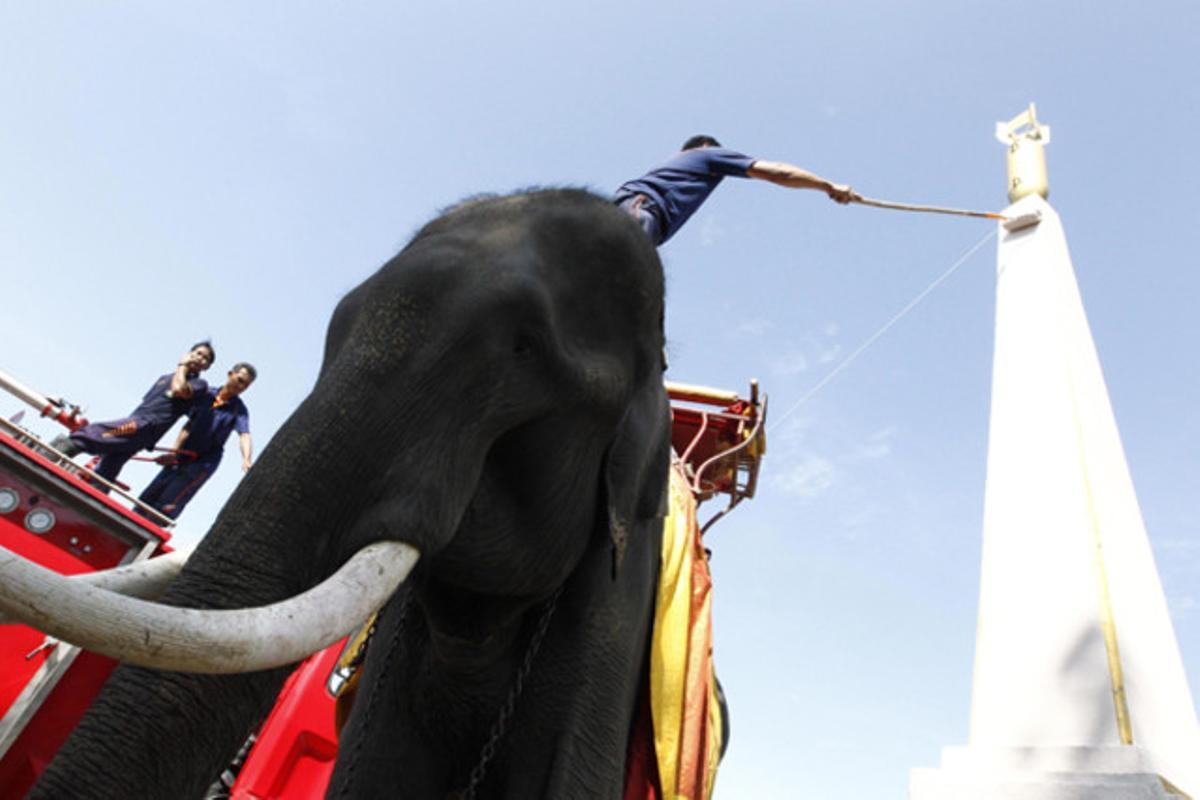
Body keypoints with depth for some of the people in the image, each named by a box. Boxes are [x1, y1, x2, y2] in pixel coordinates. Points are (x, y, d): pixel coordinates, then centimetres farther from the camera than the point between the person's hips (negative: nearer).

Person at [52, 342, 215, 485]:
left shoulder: (199, 384, 5)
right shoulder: (165, 378, 27)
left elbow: (179, 390, -16)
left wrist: (182, 366, 1)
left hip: (146, 426, -7)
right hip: (133, 422, 7)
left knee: (88, 434, -22)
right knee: (103, 475, 1)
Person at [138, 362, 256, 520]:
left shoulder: (239, 409, -9)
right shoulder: (206, 395, 1)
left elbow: (244, 435, -25)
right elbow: (189, 426, 6)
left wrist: (246, 460, -43)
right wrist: (174, 452, 2)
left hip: (202, 463, -5)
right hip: (181, 458, 5)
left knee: (167, 507, -12)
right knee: (147, 499, 11)